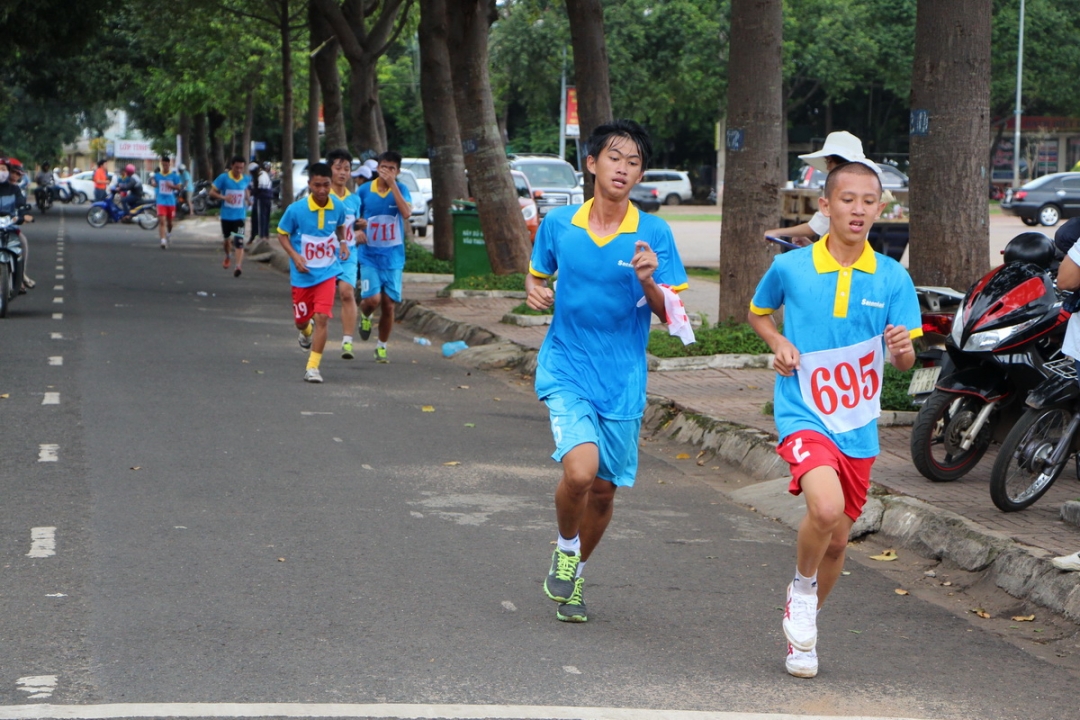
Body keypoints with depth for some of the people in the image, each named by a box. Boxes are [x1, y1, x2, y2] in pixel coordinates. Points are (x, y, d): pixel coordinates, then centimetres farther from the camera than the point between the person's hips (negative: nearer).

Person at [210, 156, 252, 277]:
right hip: (226, 216, 0)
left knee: (239, 242, -16)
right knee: (227, 239, 21)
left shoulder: (246, 179, 0)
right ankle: (227, 257, 49)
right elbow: (212, 192, -8)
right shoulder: (223, 178, -9)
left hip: (240, 216, 0)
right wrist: (223, 197, -24)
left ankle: (238, 266, -27)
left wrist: (248, 196, 2)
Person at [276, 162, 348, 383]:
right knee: (301, 320, 12)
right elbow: (282, 234, -2)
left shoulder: (338, 208, -6)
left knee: (322, 317, -14)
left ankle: (313, 366, -7)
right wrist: (294, 256, -16)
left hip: (327, 272, 0)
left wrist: (342, 243, -3)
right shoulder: (295, 210, -14)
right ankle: (306, 331, 51)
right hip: (302, 274, 0)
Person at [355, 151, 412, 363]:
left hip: (393, 256, 1)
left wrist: (392, 185, -23)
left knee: (388, 304, 4)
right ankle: (365, 316, 19)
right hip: (369, 255, -1)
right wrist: (356, 233, -7)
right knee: (372, 299, -17)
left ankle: (382, 347, 21)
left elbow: (406, 213, -22)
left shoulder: (401, 190, -3)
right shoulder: (364, 191, -2)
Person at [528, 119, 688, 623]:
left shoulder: (654, 234, -3)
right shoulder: (558, 224, 0)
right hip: (566, 370, -1)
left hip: (623, 381, 1)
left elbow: (672, 315, -2)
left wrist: (649, 282, -21)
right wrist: (534, 291, -5)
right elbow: (537, 275, 18)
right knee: (579, 469, -23)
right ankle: (565, 548, 7)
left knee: (604, 489, 9)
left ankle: (573, 575, 36)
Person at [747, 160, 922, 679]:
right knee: (826, 506, -29)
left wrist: (903, 348, -24)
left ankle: (804, 631, 38)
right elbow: (758, 312, 16)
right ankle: (800, 587, 2)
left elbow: (905, 363, -1)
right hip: (804, 415, -3)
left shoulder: (892, 278, -2)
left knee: (837, 539, 13)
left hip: (858, 426, 3)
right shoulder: (789, 267, -5)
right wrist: (778, 343, -4)